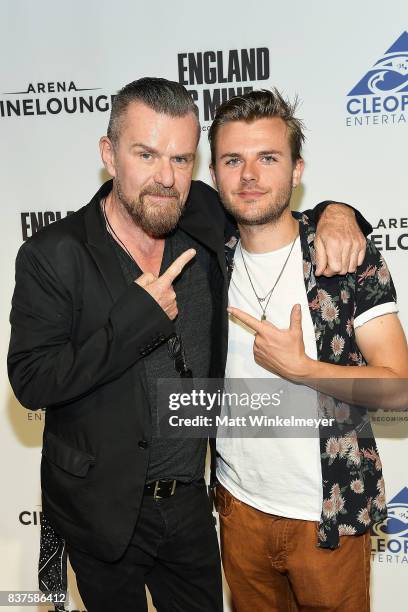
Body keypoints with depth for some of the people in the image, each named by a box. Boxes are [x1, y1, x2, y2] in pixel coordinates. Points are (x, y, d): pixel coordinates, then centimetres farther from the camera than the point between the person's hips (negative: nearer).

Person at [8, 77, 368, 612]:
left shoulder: (205, 219, -6)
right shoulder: (53, 256, -16)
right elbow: (31, 382, -21)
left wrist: (335, 214, -9)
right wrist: (139, 316, -26)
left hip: (189, 500, 4)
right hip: (102, 510, -3)